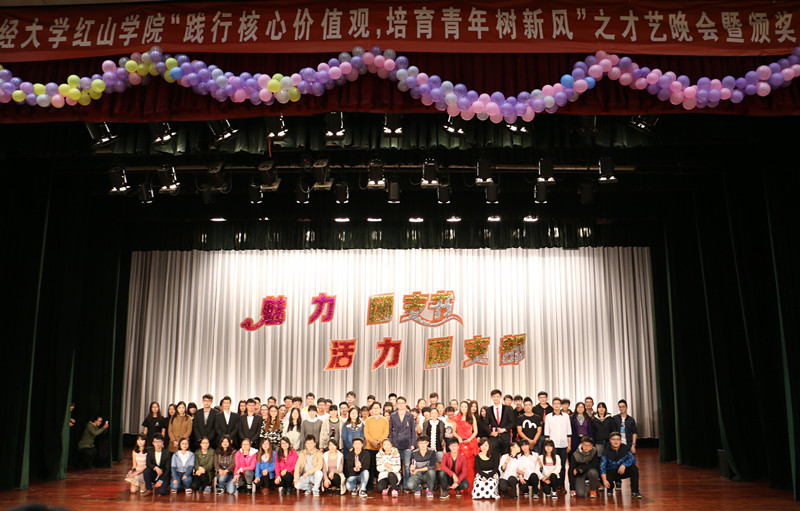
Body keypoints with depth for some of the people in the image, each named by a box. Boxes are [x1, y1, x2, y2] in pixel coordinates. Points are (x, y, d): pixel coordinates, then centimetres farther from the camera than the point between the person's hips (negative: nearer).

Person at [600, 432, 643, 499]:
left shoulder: (625, 448, -9)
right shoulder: (606, 451, -16)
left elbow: (633, 459, -17)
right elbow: (602, 467, -22)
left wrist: (624, 465, -35)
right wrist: (605, 480, -34)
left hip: (623, 471, 1)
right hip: (611, 472, -1)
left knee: (634, 469, -27)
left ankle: (635, 492, -13)